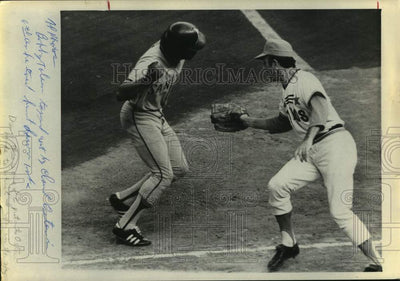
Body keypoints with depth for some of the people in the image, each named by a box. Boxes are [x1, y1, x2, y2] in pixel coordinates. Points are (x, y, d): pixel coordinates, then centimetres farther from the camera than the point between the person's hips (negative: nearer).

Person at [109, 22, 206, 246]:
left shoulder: (176, 56, -6)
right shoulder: (151, 62, -31)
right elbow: (121, 94, -39)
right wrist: (145, 82, -55)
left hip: (157, 116, 9)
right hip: (139, 117, -9)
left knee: (180, 169, 9)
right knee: (163, 174, -14)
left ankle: (123, 198, 17)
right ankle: (125, 226, -5)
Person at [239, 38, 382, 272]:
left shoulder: (303, 80, -11)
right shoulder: (288, 91, 19)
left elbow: (321, 108, -29)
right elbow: (283, 123, 31)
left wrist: (309, 138, -43)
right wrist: (249, 121, 32)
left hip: (335, 144, -9)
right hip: (311, 150, 9)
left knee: (340, 212, -14)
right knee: (277, 186, 2)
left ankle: (379, 264, -2)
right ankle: (289, 245, 18)